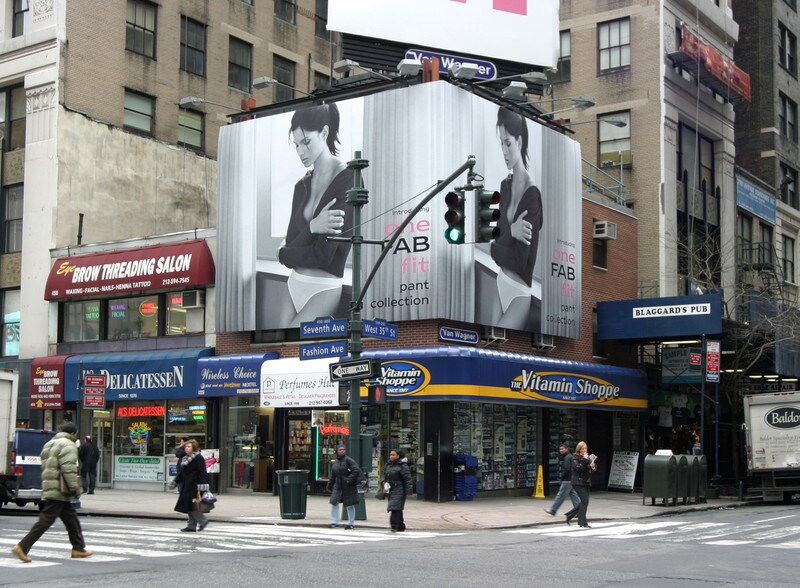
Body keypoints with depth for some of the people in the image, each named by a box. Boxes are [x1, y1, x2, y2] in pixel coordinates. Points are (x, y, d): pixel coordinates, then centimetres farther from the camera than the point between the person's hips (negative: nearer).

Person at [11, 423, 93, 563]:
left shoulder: (50, 444, 23)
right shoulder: (68, 445, -8)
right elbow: (68, 468, -19)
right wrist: (74, 487, -18)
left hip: (49, 487, 10)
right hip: (59, 490, -10)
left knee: (72, 519, 15)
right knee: (46, 520, -10)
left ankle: (78, 548, 18)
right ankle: (22, 547, -13)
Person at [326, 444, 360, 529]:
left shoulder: (348, 460, -12)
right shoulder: (335, 462, 9)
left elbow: (357, 470, -21)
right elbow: (332, 476, 18)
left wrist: (349, 480, -22)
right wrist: (329, 486, 17)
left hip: (348, 487, -6)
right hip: (338, 486, 6)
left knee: (350, 505, 2)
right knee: (334, 503, 0)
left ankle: (351, 523, 14)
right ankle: (334, 522, 11)